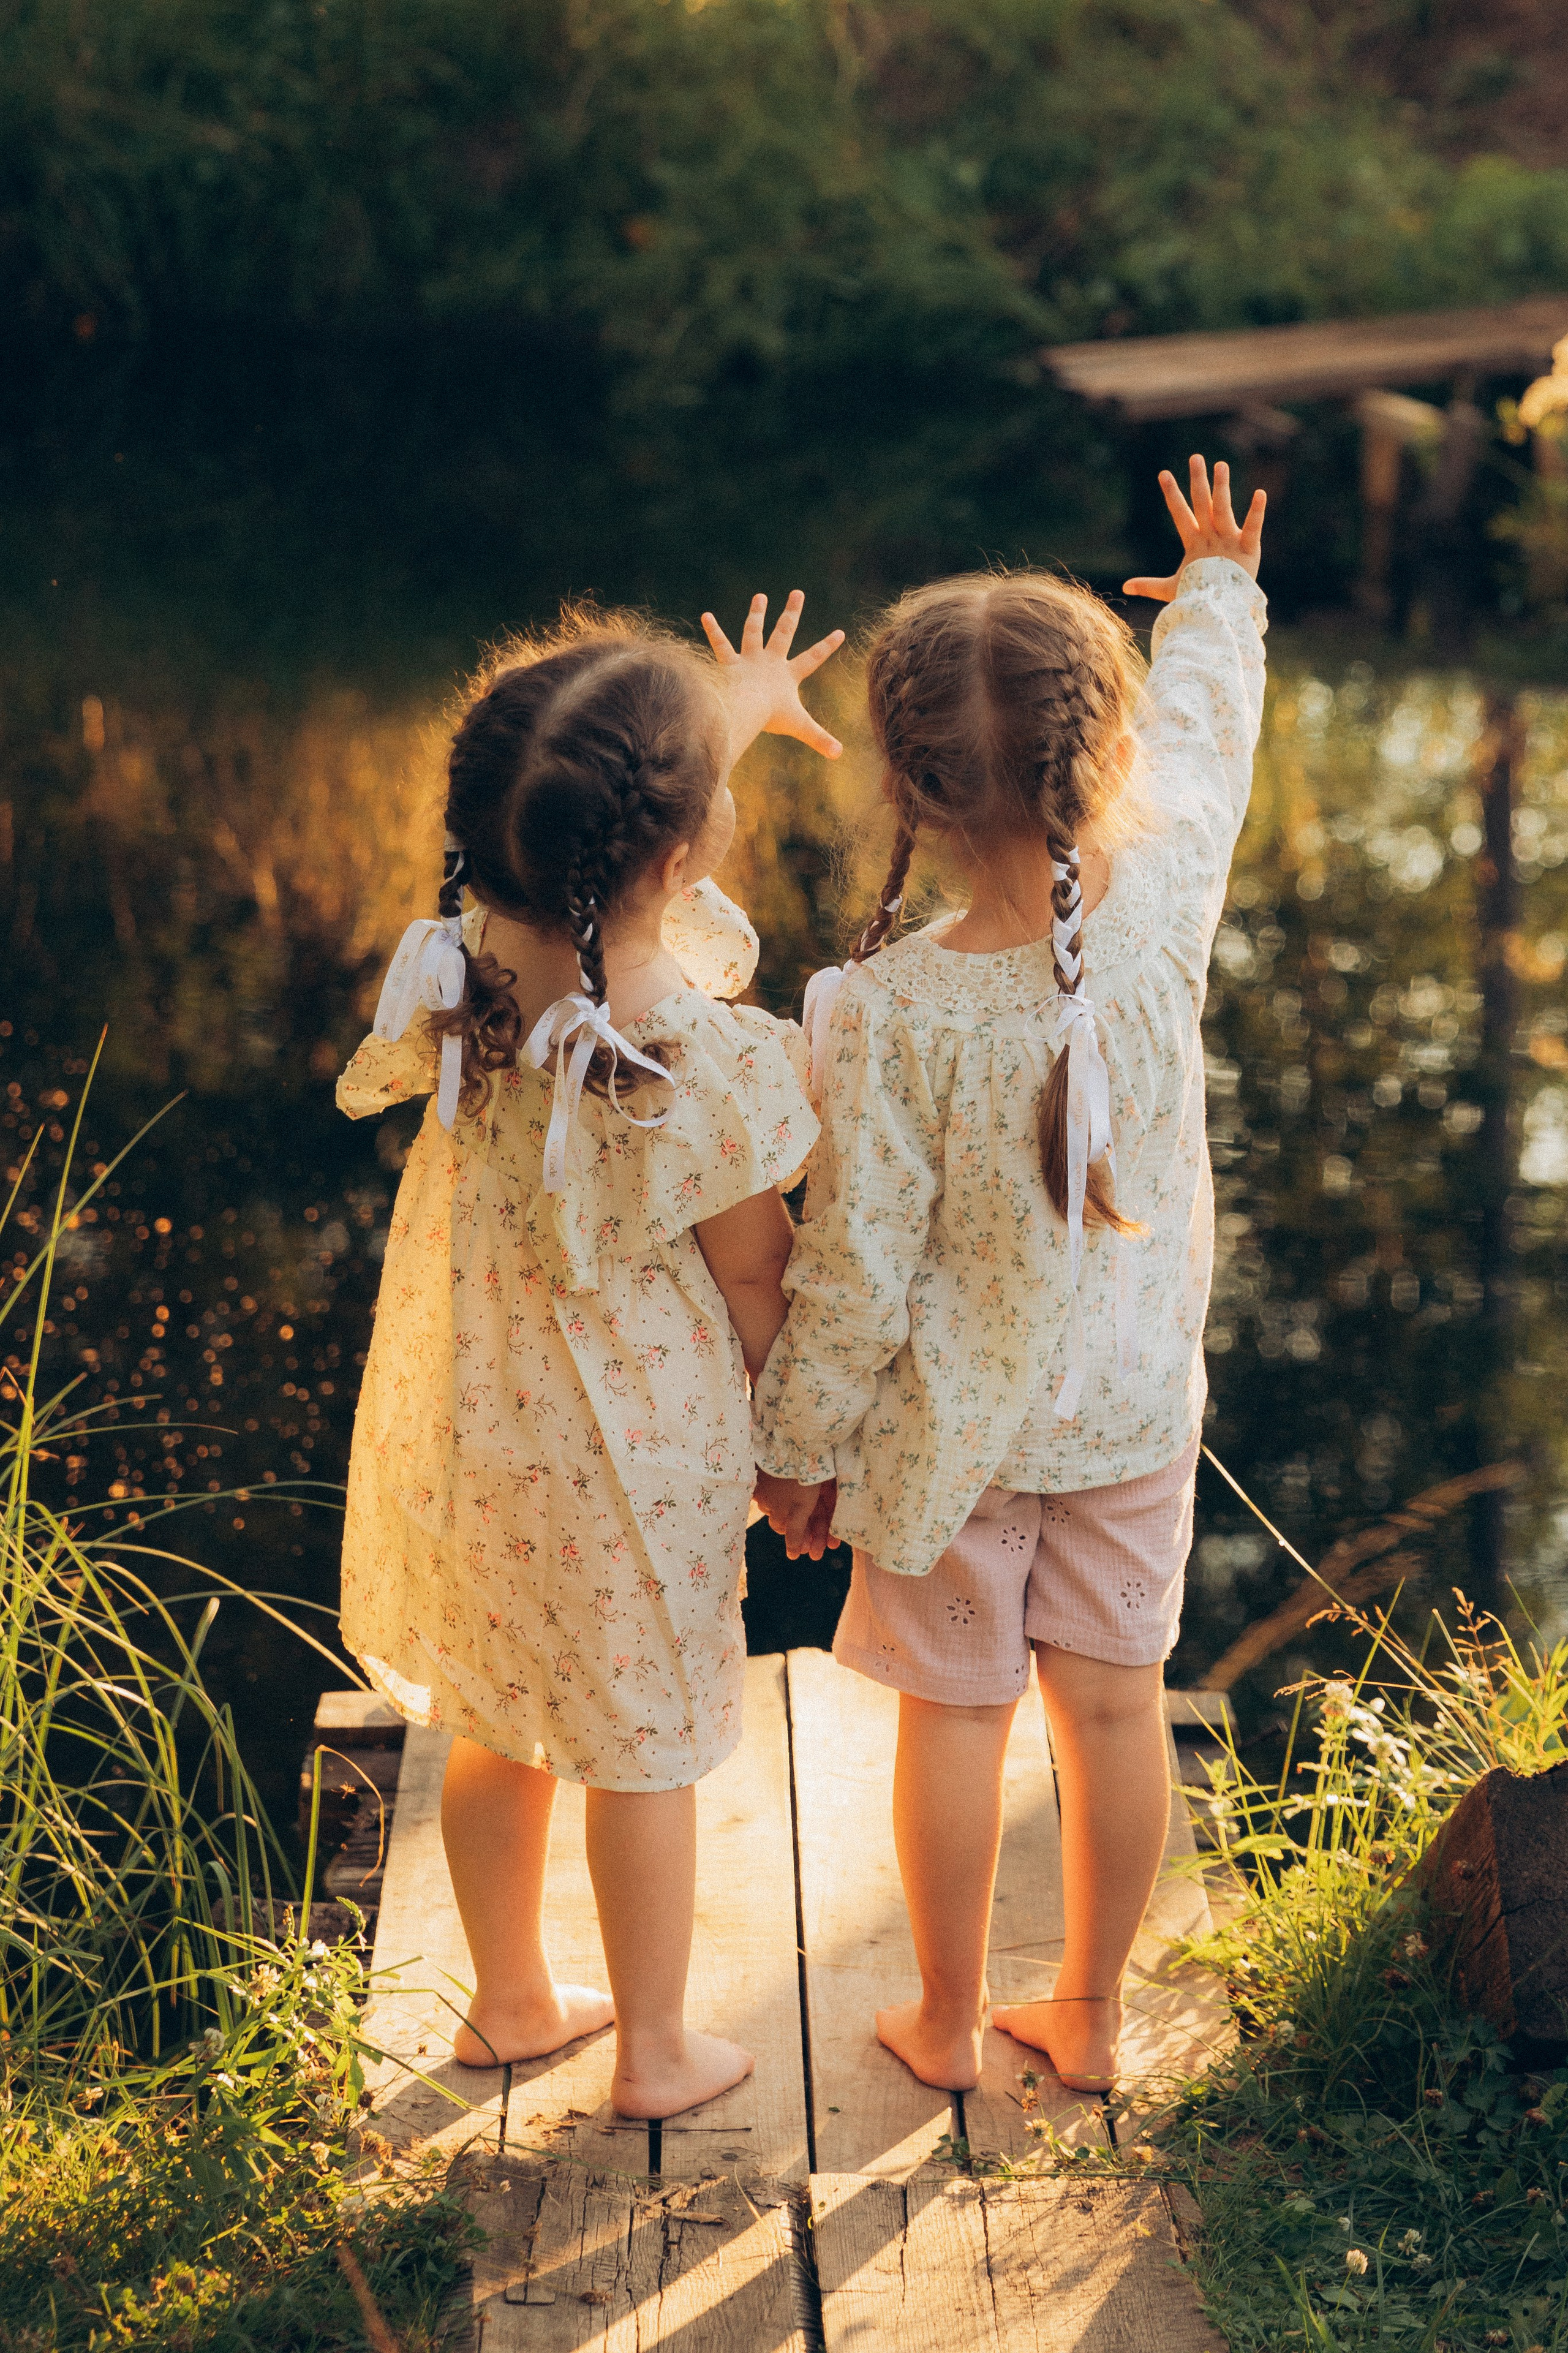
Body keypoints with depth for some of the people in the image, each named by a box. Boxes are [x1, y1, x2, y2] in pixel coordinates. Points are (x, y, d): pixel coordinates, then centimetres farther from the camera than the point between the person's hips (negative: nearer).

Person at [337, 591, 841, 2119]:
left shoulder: (472, 951, -15)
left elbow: (631, 799, 4)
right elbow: (754, 1276, -17)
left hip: (459, 1418, 6)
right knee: (642, 1748, 16)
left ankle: (510, 2001, 45)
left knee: (494, 1726, 24)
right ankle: (655, 2050, 36)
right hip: (626, 1448, -6)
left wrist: (747, 699, 23)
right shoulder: (707, 1061, -32)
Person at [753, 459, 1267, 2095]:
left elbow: (855, 1265, -18)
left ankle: (947, 2023, 33)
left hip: (953, 1421, -3)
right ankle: (1089, 2018, 34)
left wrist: (800, 1441, -1)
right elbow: (1204, 730, 4)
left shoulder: (889, 1012, -27)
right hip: (1136, 1403, 3)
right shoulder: (1164, 906, -18)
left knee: (955, 1716, 14)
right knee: (1115, 1706, 17)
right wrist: (1218, 593, 25)